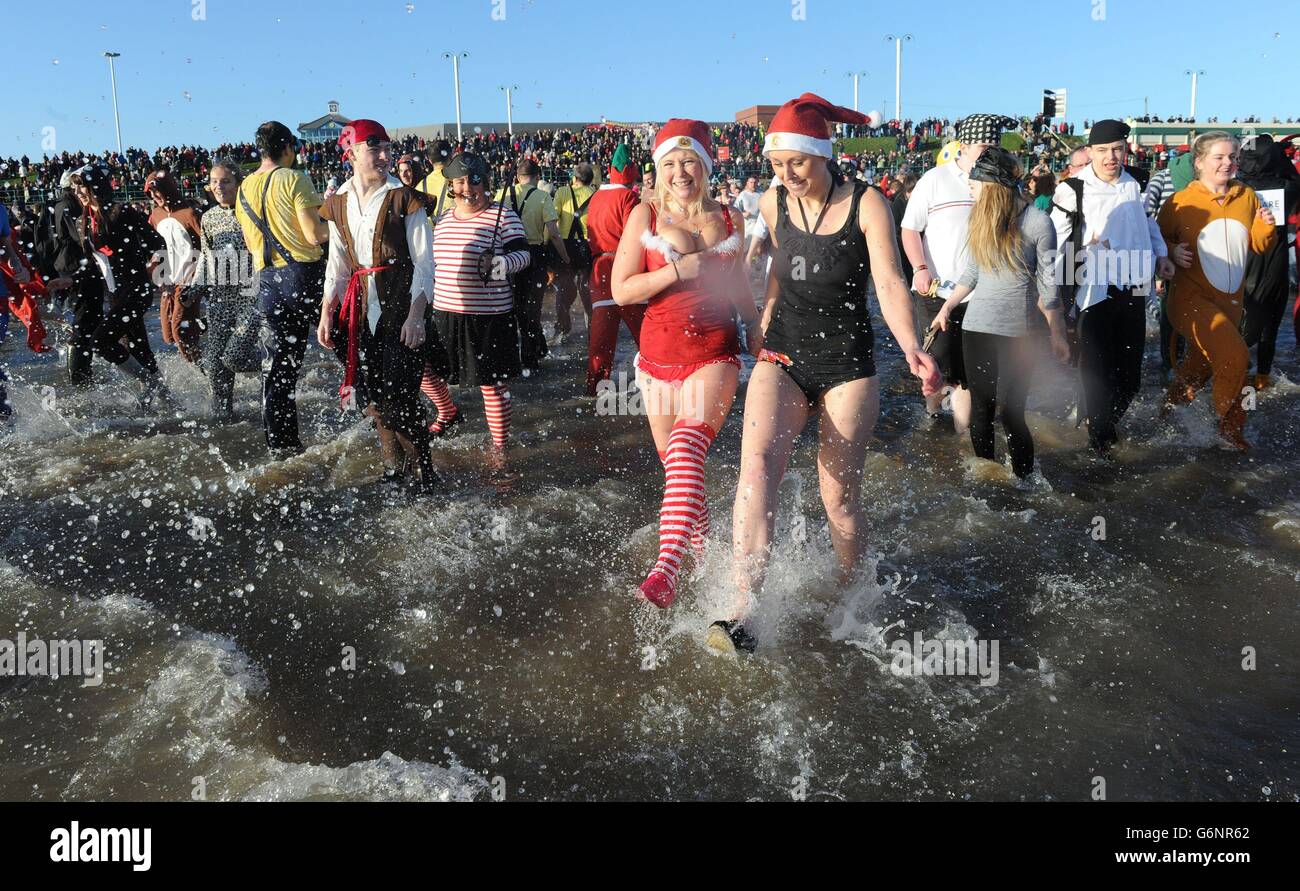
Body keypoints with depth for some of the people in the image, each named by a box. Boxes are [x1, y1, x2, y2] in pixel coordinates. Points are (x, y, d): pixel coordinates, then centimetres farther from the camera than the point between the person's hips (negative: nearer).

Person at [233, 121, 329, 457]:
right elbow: (314, 236, -14)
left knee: (277, 364, 8)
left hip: (268, 281, 6)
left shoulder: (244, 189, 14)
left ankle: (281, 442, 11)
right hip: (304, 273, -6)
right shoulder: (294, 179, -7)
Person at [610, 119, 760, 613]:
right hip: (659, 357, 1)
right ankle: (707, 557, 35)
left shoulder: (729, 219, 9)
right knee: (676, 467, 10)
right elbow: (621, 291, -5)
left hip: (715, 354, -1)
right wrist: (679, 268, -14)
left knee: (686, 448, -27)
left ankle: (667, 567, -37)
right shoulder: (646, 215, 2)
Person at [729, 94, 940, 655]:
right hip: (783, 357, 3)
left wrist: (910, 348, -31)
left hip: (847, 366, -2)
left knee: (839, 497, 1)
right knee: (757, 467, -22)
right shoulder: (773, 204, 3)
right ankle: (742, 613, -26)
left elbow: (889, 282, -16)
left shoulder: (865, 204, -8)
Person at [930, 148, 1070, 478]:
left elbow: (1048, 284, -3)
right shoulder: (982, 219, 7)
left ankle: (1025, 483, 12)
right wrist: (947, 307, 25)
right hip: (977, 327, 5)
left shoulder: (1036, 221, -6)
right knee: (981, 408, 8)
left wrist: (1057, 335, -1)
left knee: (1011, 413, -4)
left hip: (1017, 331, -4)